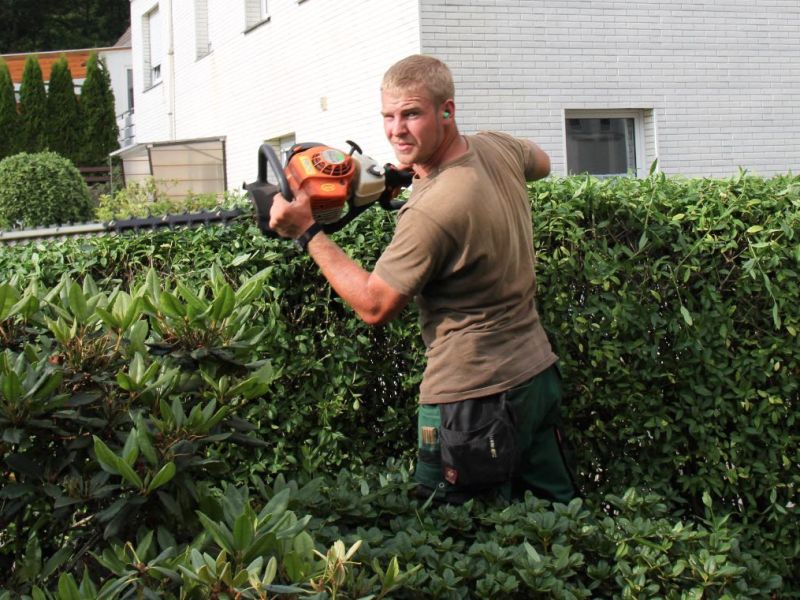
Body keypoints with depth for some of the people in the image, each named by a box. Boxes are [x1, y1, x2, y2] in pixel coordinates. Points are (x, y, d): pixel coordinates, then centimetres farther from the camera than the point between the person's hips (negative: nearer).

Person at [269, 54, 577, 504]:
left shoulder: (430, 212, -25)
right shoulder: (498, 149, -1)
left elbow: (375, 306, -14)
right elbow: (541, 163, 26)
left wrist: (307, 231, -9)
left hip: (475, 401, -9)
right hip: (539, 376, 9)